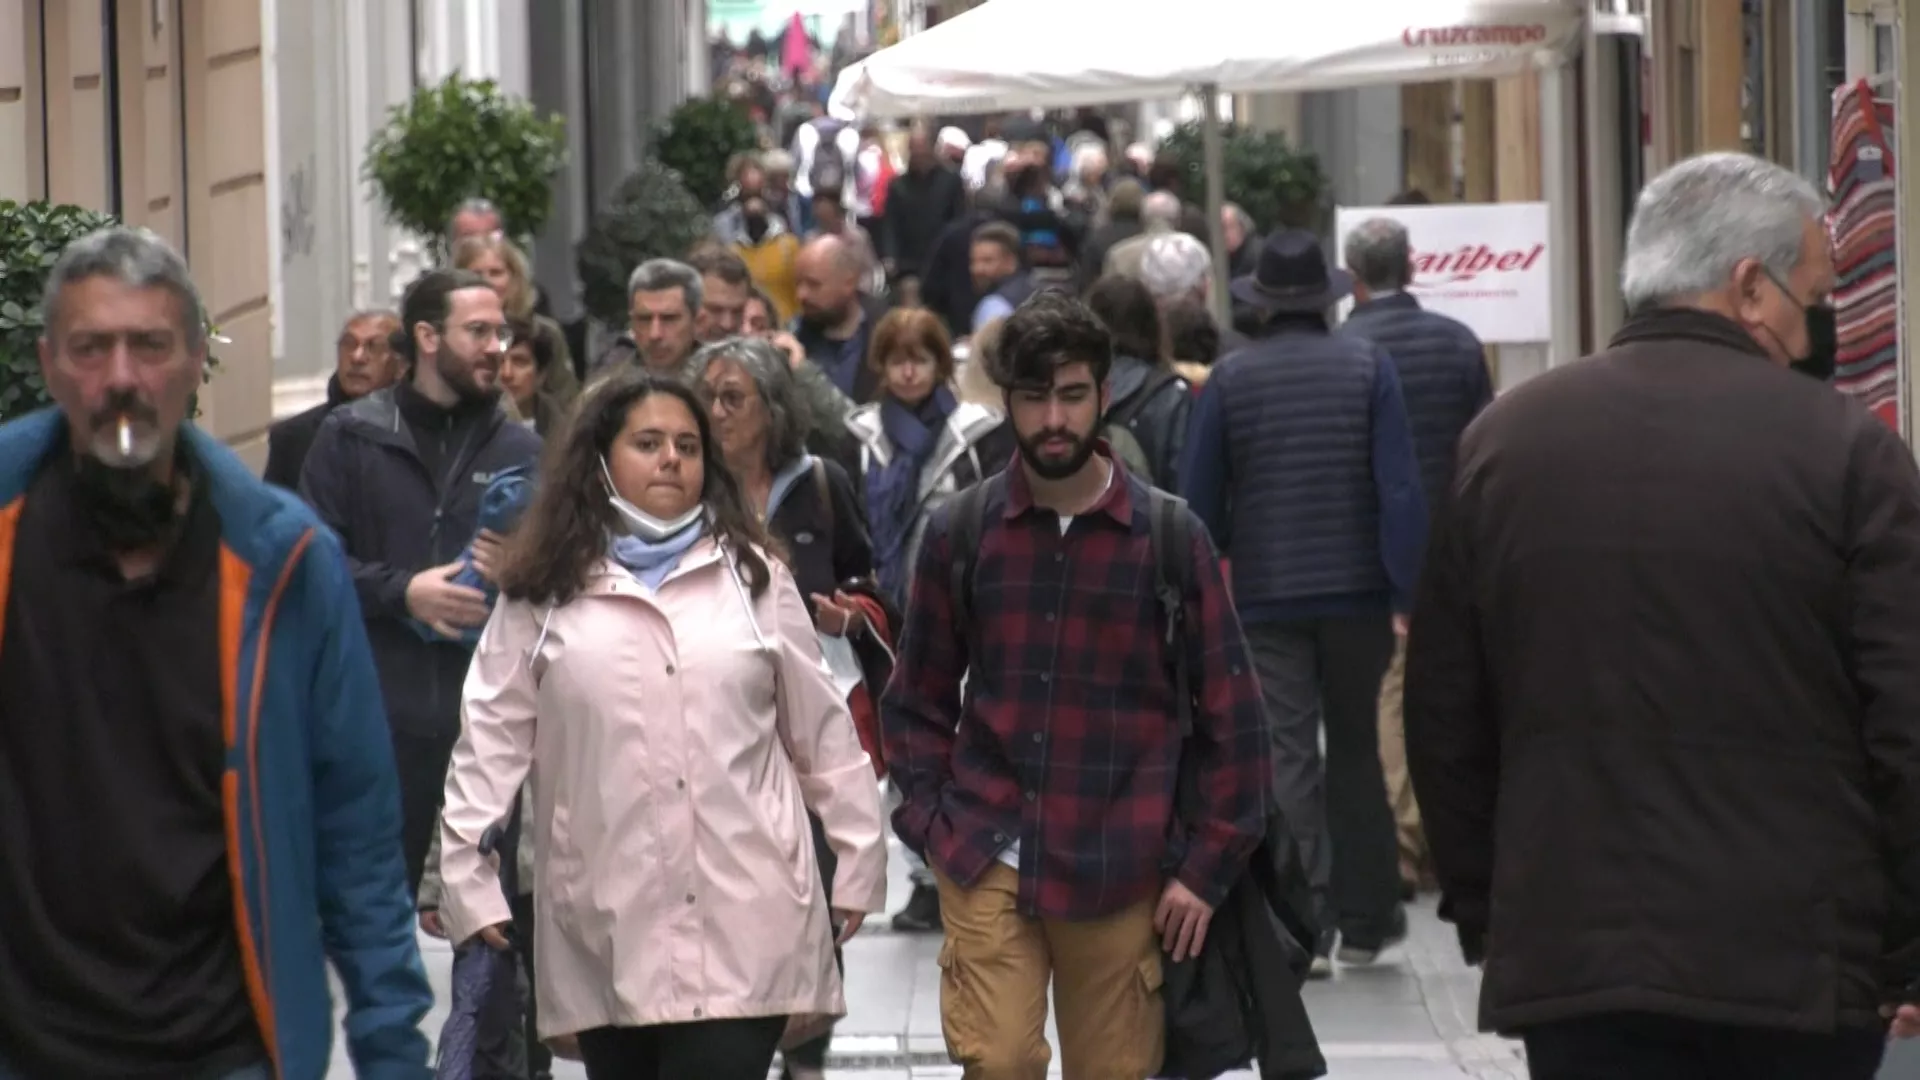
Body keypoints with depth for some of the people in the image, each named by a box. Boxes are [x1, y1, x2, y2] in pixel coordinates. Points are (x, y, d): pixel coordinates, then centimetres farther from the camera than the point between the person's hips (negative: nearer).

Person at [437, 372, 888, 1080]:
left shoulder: (752, 575, 9)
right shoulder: (543, 593, 6)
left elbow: (820, 729, 11)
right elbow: (492, 738, 4)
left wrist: (858, 859, 11)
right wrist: (466, 875, -3)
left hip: (742, 919, -1)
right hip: (607, 927, 1)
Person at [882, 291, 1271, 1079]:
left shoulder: (1170, 537, 0)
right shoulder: (961, 533, 4)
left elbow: (1230, 713, 2)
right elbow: (918, 700, 13)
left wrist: (1206, 867, -2)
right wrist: (931, 820, 0)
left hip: (1121, 874, 0)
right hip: (986, 864, 0)